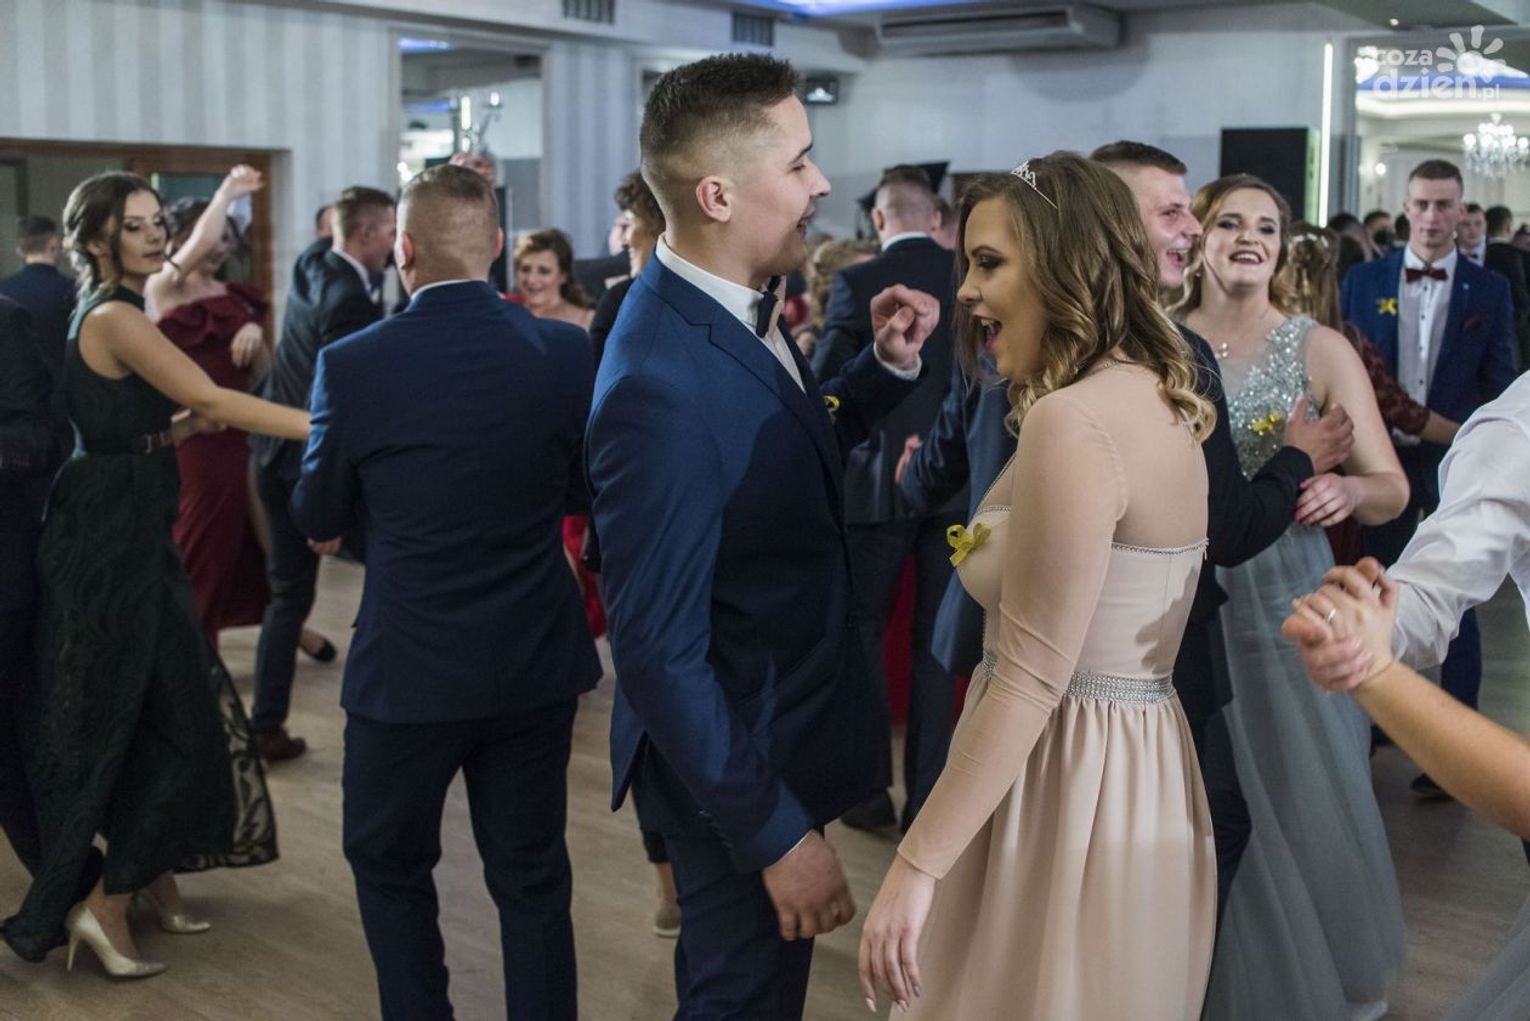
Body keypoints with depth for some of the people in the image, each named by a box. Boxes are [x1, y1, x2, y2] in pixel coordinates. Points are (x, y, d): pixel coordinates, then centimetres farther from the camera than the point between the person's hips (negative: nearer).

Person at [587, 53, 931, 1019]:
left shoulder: (742, 303, -3)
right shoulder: (660, 386, -31)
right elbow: (658, 651, -27)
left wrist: (885, 365, -2)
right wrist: (778, 834, -21)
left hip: (786, 723, 8)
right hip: (737, 762, -8)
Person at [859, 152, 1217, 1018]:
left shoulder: (1074, 421, -21)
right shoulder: (1157, 397, 9)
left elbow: (1032, 680, -23)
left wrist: (916, 867, -21)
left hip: (1064, 778, -10)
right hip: (1139, 772, 10)